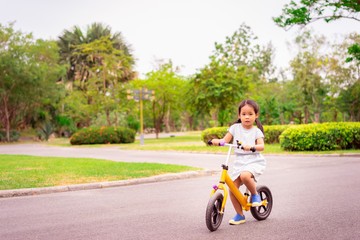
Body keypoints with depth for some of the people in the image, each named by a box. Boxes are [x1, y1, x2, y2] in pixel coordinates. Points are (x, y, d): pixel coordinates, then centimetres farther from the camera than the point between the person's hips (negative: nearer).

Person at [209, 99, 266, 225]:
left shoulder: (256, 131, 0)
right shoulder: (235, 128, 6)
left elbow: (261, 146, -14)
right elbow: (225, 140, 3)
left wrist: (252, 147, -34)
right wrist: (217, 141, -19)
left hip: (254, 161, -3)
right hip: (239, 162, 4)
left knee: (245, 175, -35)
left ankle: (255, 195, -6)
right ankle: (240, 215, 11)